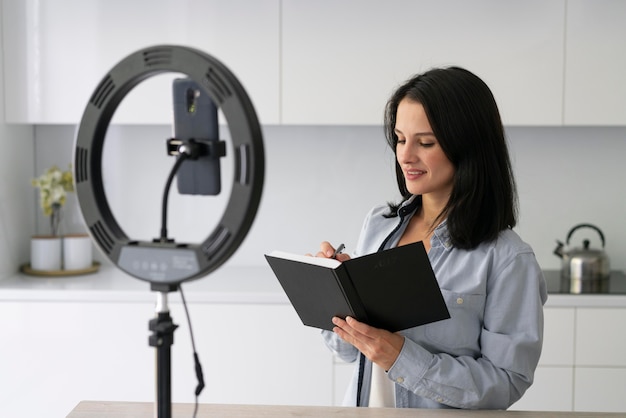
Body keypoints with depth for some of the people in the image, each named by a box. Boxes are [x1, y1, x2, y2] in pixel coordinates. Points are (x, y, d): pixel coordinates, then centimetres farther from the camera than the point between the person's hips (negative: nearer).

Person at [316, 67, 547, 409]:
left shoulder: (508, 259, -10)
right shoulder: (378, 224, 7)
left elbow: (506, 384, -12)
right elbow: (349, 350, 12)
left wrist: (402, 358, -18)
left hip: (441, 413, -4)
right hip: (364, 407, 4)